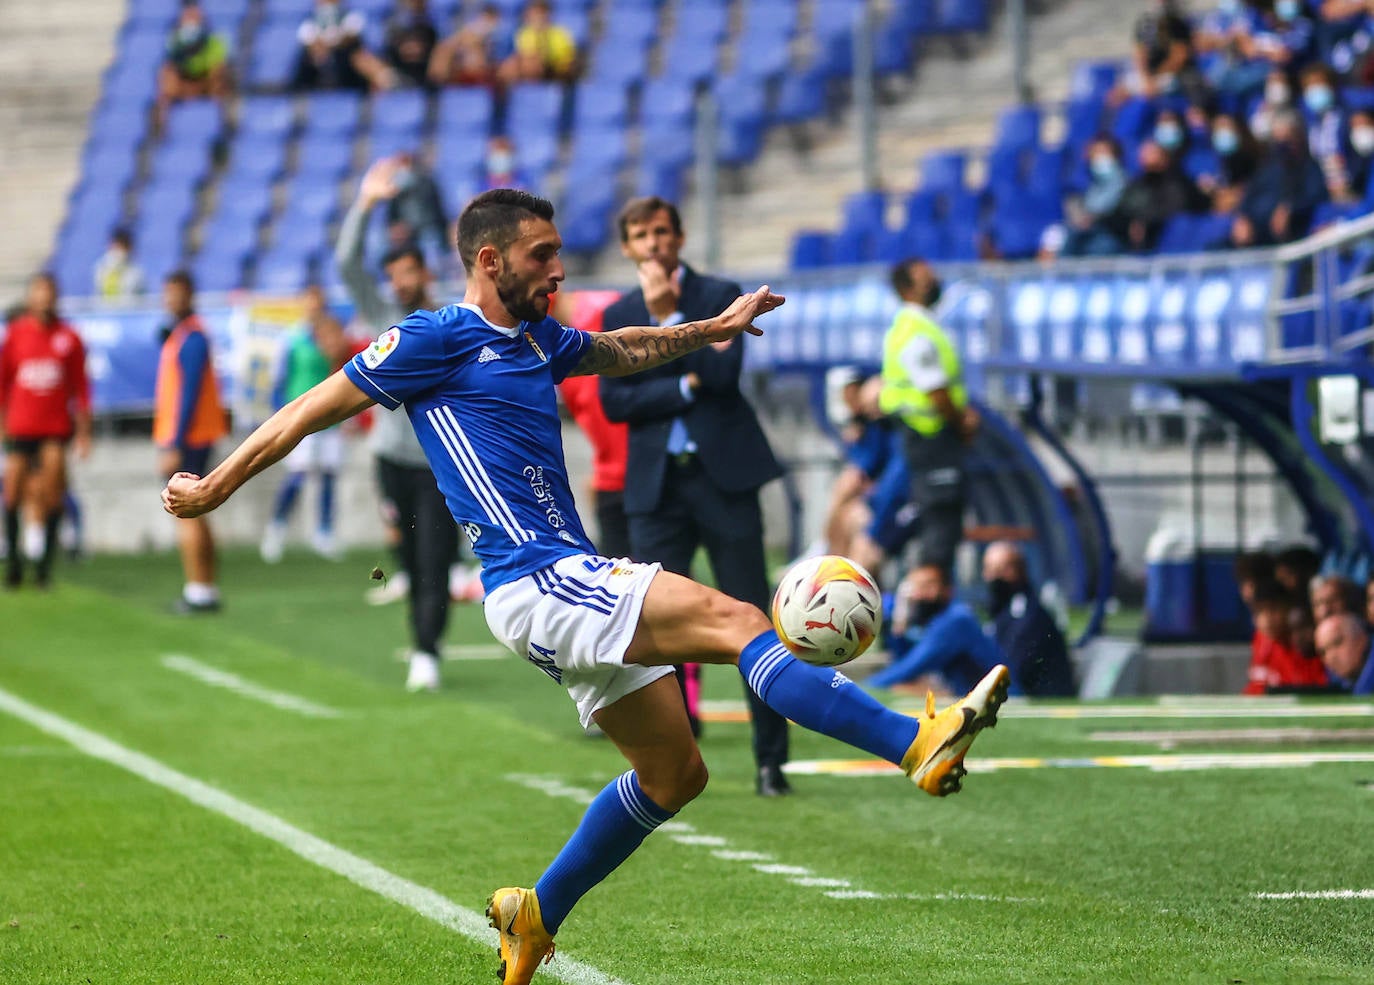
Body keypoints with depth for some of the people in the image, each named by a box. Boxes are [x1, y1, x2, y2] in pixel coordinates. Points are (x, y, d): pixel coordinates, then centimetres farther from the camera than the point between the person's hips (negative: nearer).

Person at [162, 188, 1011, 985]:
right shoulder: (437, 340, -6)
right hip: (536, 584, -10)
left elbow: (622, 351, 41)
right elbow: (311, 411, 1)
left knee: (674, 774, 13)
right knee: (734, 620, -24)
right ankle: (919, 743, -36)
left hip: (580, 581, 10)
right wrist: (213, 490, 5)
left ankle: (538, 915, 27)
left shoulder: (536, 337, 18)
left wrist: (714, 328, 40)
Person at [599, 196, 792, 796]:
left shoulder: (720, 296, 3)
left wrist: (666, 316, -14)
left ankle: (771, 761, 1)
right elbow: (614, 401, -1)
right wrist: (685, 386, -10)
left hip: (722, 476, -2)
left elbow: (725, 373, -12)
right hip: (656, 484, 2)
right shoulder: (618, 316, 11)